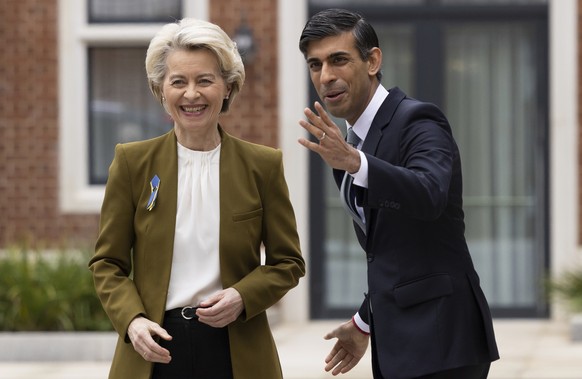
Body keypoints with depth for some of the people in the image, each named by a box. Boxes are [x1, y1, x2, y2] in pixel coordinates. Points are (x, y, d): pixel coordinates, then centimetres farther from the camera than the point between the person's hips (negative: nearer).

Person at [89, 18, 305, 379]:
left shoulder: (263, 165, 2)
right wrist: (132, 320, -12)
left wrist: (242, 297, -11)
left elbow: (288, 262, 7)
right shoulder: (132, 162, 2)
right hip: (155, 350, 0)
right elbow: (108, 263, 5)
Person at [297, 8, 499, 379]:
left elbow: (429, 194, -33)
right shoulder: (353, 141, 15)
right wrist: (365, 322, 30)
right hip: (397, 341, 9)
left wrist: (354, 162, -46)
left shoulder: (417, 122, -11)